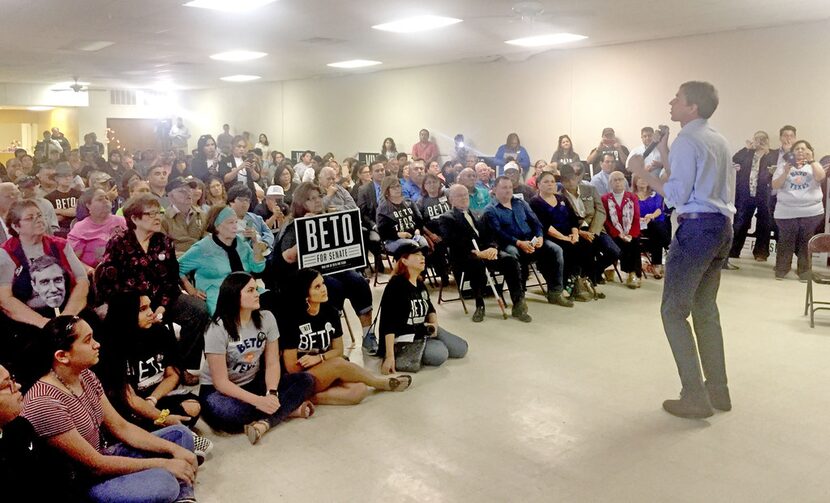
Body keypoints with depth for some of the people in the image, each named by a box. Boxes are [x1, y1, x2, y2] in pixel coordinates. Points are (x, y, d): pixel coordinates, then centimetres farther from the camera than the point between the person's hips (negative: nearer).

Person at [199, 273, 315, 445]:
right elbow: (221, 381, -21)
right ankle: (287, 410, -19)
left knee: (305, 380, -14)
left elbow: (272, 364, -7)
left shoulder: (266, 318, -6)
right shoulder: (218, 329, -19)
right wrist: (258, 401, -31)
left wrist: (271, 394, -26)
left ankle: (263, 423, -31)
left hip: (254, 384, 5)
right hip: (218, 390, -4)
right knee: (224, 413, -40)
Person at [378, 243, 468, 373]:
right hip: (403, 337, -9)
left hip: (423, 331, 9)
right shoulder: (395, 285, -19)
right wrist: (390, 356, -31)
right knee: (440, 353, -28)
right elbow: (388, 323, -25)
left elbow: (430, 309, 23)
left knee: (461, 348, 7)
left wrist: (434, 323, -2)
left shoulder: (420, 284, 8)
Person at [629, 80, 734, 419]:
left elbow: (677, 195, -14)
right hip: (722, 227, 9)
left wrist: (644, 173, -6)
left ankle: (695, 398, -2)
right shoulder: (719, 141, 18)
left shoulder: (686, 141, -10)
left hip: (696, 228, -9)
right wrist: (665, 157, 18)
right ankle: (718, 391, 21)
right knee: (706, 309, 16)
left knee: (673, 311, -3)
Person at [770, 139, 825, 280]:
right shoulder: (784, 165, 7)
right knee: (786, 242, 1)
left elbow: (821, 177, -11)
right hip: (786, 212, -1)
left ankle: (804, 271, 13)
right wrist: (786, 172, -14)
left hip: (811, 212, 1)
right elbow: (775, 186, -1)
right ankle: (781, 270, 12)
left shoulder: (814, 165, 11)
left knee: (806, 242, 5)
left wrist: (811, 160, -13)